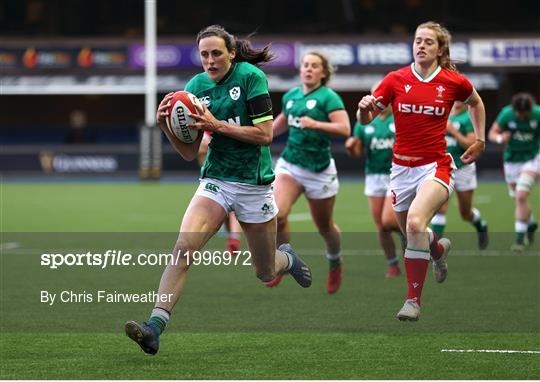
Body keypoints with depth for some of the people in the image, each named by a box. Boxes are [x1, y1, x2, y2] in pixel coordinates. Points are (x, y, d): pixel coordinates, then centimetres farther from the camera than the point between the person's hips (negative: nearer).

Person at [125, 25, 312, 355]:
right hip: (216, 180, 2)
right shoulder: (196, 86, 1)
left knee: (266, 274, 12)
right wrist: (166, 126, -15)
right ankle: (155, 328, -30)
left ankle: (287, 257, 50)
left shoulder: (251, 77, -11)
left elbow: (265, 134, -15)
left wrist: (218, 125, -22)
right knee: (183, 247, -23)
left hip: (254, 184, -2)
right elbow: (189, 152, 3)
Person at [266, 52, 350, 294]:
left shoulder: (328, 97, -9)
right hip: (290, 164, 4)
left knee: (324, 227, 11)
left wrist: (315, 124, -32)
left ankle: (335, 265, 40)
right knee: (278, 214, -21)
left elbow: (344, 129, -21)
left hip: (319, 170, -4)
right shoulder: (291, 96, 8)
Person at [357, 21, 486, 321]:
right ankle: (439, 249, 54)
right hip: (402, 169, 3)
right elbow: (366, 119, 1)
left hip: (435, 167, -3)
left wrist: (480, 141, 17)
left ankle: (414, 299, -19)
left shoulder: (454, 82, -3)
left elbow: (476, 103, 20)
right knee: (411, 233, 15)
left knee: (415, 222, -28)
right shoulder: (396, 80, -1)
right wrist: (365, 109, -21)